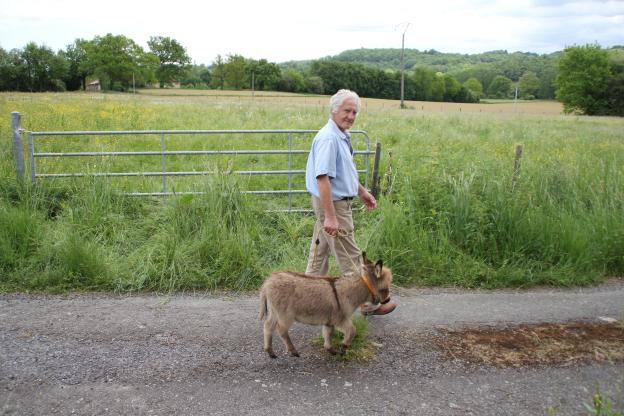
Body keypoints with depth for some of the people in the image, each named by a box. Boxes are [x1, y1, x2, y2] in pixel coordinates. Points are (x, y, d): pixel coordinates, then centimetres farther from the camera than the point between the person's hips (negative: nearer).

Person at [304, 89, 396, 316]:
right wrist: (330, 216, -30)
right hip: (333, 204, -10)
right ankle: (368, 304, 10)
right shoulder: (328, 138, -21)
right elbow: (322, 178, -27)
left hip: (335, 202, 10)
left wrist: (362, 191, 28)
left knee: (320, 252, 16)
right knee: (350, 258, -1)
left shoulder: (342, 136, 11)